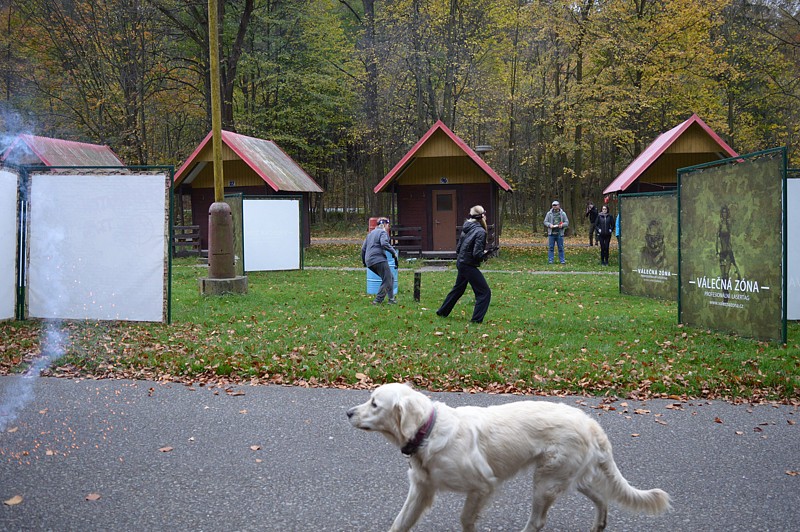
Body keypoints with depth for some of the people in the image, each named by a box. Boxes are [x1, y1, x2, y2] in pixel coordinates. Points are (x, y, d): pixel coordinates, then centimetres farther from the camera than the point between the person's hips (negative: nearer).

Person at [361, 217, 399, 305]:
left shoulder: (371, 233, 25)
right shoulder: (383, 232, 0)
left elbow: (363, 248, 25)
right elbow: (384, 244, -21)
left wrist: (364, 261, 34)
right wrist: (394, 252, -12)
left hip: (369, 261, 9)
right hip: (379, 259, -9)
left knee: (390, 278, 15)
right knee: (387, 281, -5)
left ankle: (391, 299, 12)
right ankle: (377, 300, -9)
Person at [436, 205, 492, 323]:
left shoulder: (466, 229, 5)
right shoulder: (480, 232, -18)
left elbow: (458, 247, 12)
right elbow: (477, 254, -23)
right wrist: (485, 254, -5)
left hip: (461, 263, 9)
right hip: (469, 266, -9)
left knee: (458, 289, 27)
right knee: (484, 292, -1)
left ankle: (442, 312, 39)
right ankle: (477, 319, -2)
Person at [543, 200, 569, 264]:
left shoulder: (563, 213, 7)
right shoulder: (549, 213, 6)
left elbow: (567, 222, 7)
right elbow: (545, 222, 6)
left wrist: (562, 225, -14)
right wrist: (549, 225, -14)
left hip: (560, 233, 0)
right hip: (551, 233, 0)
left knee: (561, 248, 4)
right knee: (550, 247, 0)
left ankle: (562, 260, 10)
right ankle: (550, 260, 5)